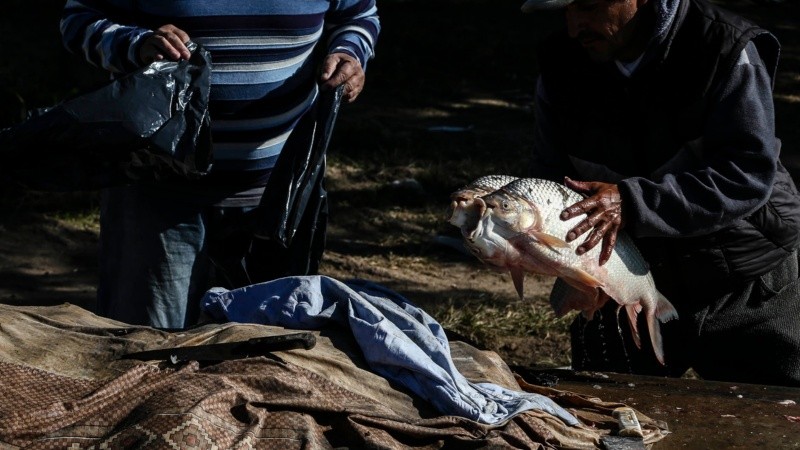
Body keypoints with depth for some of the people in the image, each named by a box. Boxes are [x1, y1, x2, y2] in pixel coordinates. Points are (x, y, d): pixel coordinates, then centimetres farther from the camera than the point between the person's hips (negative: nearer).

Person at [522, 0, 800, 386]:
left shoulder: (726, 50, -20)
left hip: (743, 294, -3)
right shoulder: (560, 65, -7)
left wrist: (632, 202, -35)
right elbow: (549, 178, -1)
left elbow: (750, 173, -27)